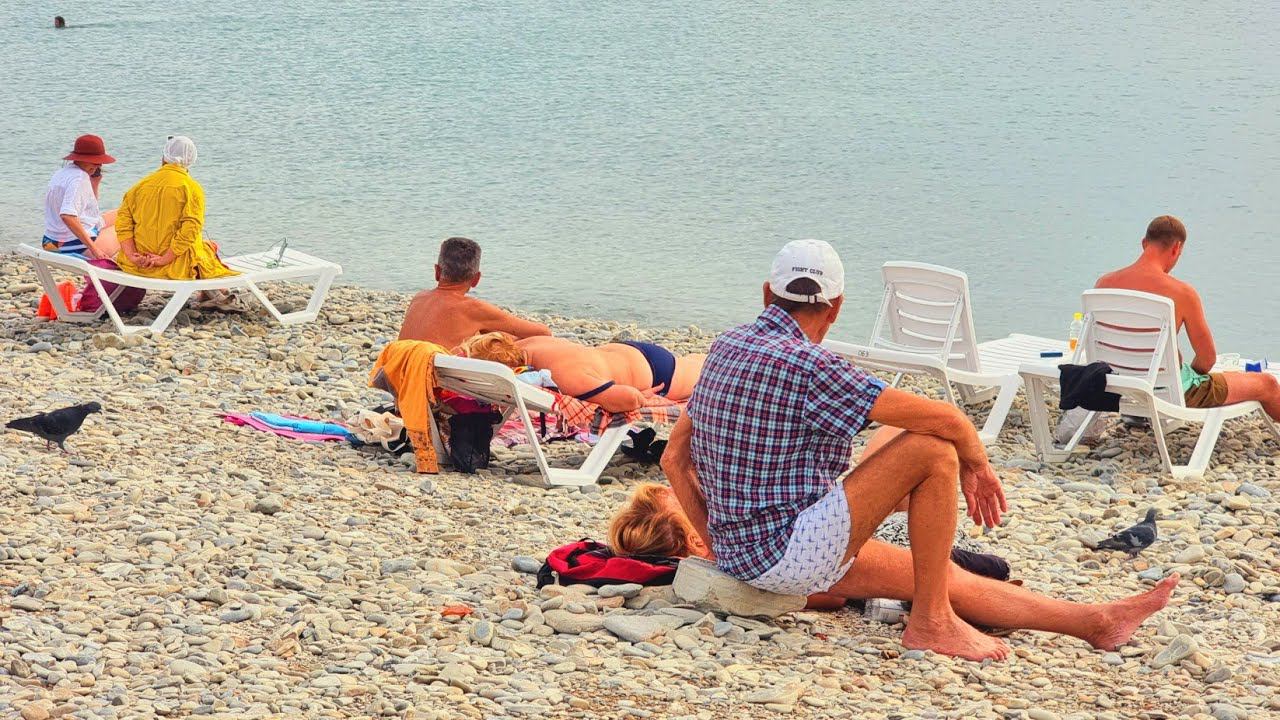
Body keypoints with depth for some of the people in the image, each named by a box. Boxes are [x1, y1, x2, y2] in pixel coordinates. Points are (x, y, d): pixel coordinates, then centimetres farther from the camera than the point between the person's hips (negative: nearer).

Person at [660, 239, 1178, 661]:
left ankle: (1095, 621, 24)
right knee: (935, 451, -11)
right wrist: (977, 465, 3)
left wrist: (717, 545, 17)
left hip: (740, 553, 9)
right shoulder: (808, 364, -18)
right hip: (786, 550, -9)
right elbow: (944, 417, -18)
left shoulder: (725, 347, 9)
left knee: (945, 577, 15)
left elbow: (675, 457, 14)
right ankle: (931, 623, -1)